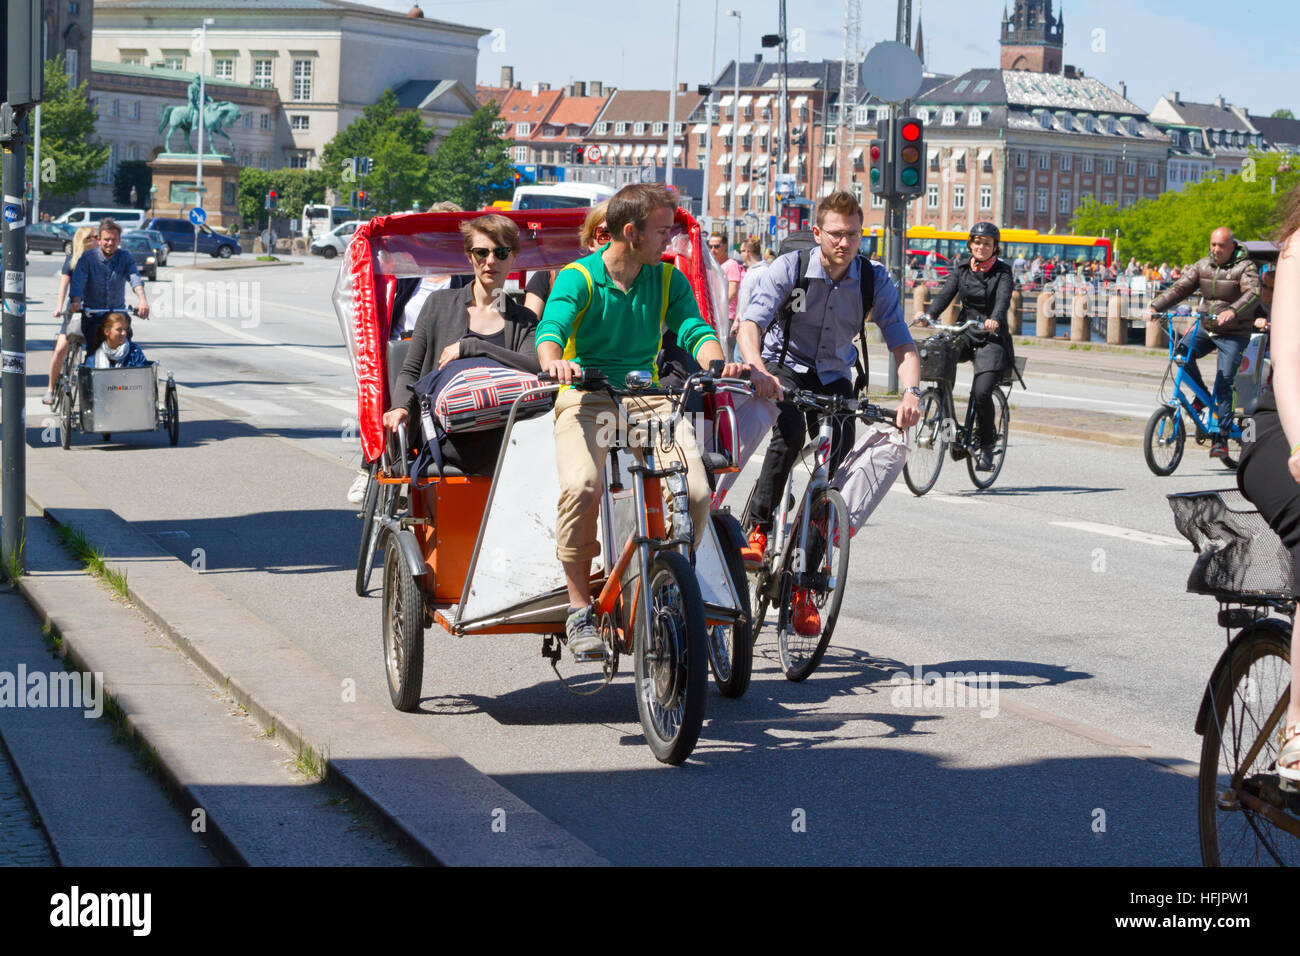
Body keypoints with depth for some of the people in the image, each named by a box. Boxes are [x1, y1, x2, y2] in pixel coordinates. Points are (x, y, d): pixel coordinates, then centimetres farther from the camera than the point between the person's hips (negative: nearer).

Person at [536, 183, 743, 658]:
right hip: (587, 398, -3)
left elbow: (694, 329, -2)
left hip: (650, 398, 3)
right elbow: (551, 327, -18)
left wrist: (717, 362, -26)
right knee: (581, 485, -33)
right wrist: (553, 361, -43)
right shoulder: (577, 278, -3)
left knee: (696, 492, -22)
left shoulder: (669, 280, 10)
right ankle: (579, 607, -16)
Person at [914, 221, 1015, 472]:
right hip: (965, 332, 4)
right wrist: (929, 314, -27)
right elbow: (946, 293, -7)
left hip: (992, 338, -4)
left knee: (982, 391, -21)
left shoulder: (1003, 272, -3)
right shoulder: (962, 269, 8)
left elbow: (1003, 299, -21)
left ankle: (987, 446, 0)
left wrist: (994, 320, -43)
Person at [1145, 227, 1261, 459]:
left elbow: (1253, 293, -28)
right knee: (1182, 351, -22)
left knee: (1223, 384, -13)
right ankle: (1202, 395, 2)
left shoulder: (1245, 267, -12)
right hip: (1206, 328, 5)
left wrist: (1232, 311, -48)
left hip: (1234, 334, -5)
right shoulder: (1202, 266, 3)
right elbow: (1179, 288, -2)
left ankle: (1221, 438, -7)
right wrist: (1155, 306, -19)